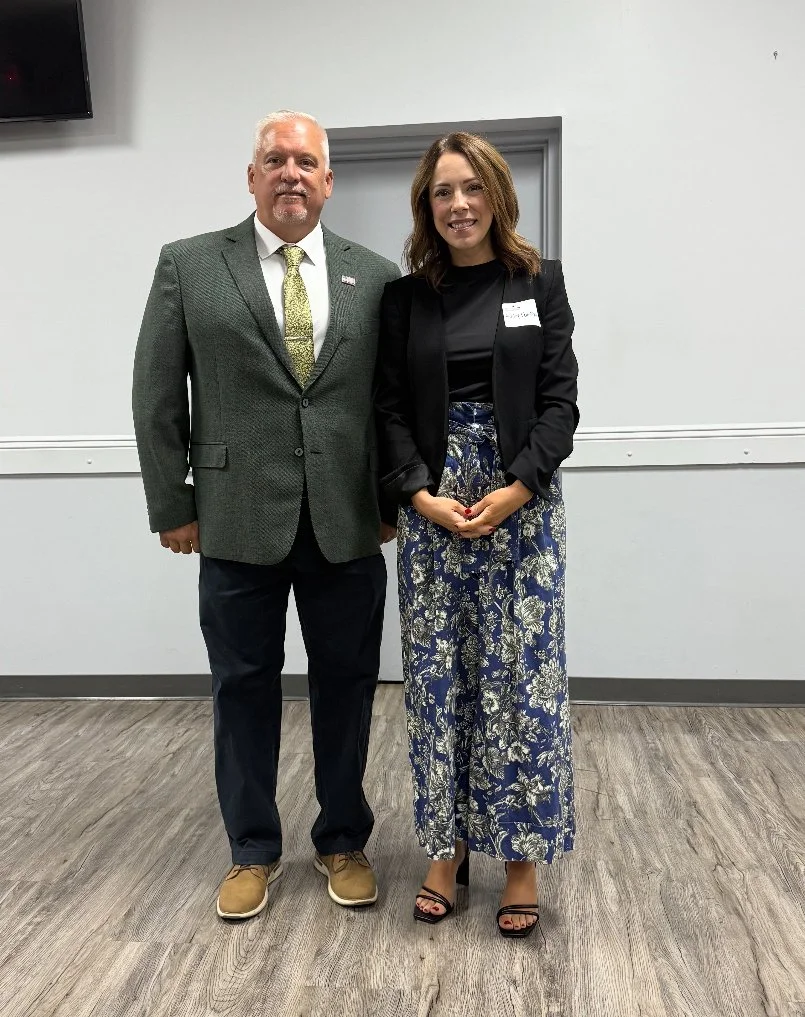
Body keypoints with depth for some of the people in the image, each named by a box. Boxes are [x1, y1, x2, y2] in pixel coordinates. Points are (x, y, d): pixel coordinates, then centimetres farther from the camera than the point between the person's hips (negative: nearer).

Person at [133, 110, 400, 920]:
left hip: (346, 525, 1)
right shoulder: (189, 266, 3)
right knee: (244, 687, 10)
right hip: (237, 522, -1)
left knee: (346, 685, 10)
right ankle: (253, 850, 30)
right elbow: (157, 395, 2)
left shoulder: (375, 276, 6)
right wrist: (172, 505, -1)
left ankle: (342, 841, 31)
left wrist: (390, 497, 4)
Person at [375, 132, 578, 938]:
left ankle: (522, 858, 17)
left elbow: (560, 398, 0)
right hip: (430, 508, 1)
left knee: (522, 676, 1)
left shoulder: (539, 283, 5)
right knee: (437, 678, 6)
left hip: (522, 502, -1)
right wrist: (420, 495, -10)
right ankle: (447, 847, 22)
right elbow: (390, 409, 3)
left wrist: (514, 490, -12)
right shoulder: (403, 297, 7)